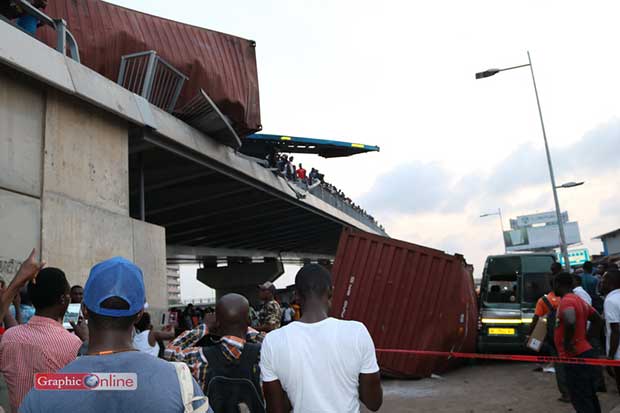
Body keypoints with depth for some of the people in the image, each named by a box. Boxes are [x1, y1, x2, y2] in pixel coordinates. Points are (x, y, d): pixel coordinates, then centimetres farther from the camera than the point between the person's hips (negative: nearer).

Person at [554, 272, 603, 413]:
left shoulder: (566, 301, -17)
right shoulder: (579, 300, 13)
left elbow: (570, 322, -36)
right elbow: (598, 320, 24)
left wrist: (567, 342, -22)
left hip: (575, 358, -10)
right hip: (585, 353, 10)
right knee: (590, 398, 19)